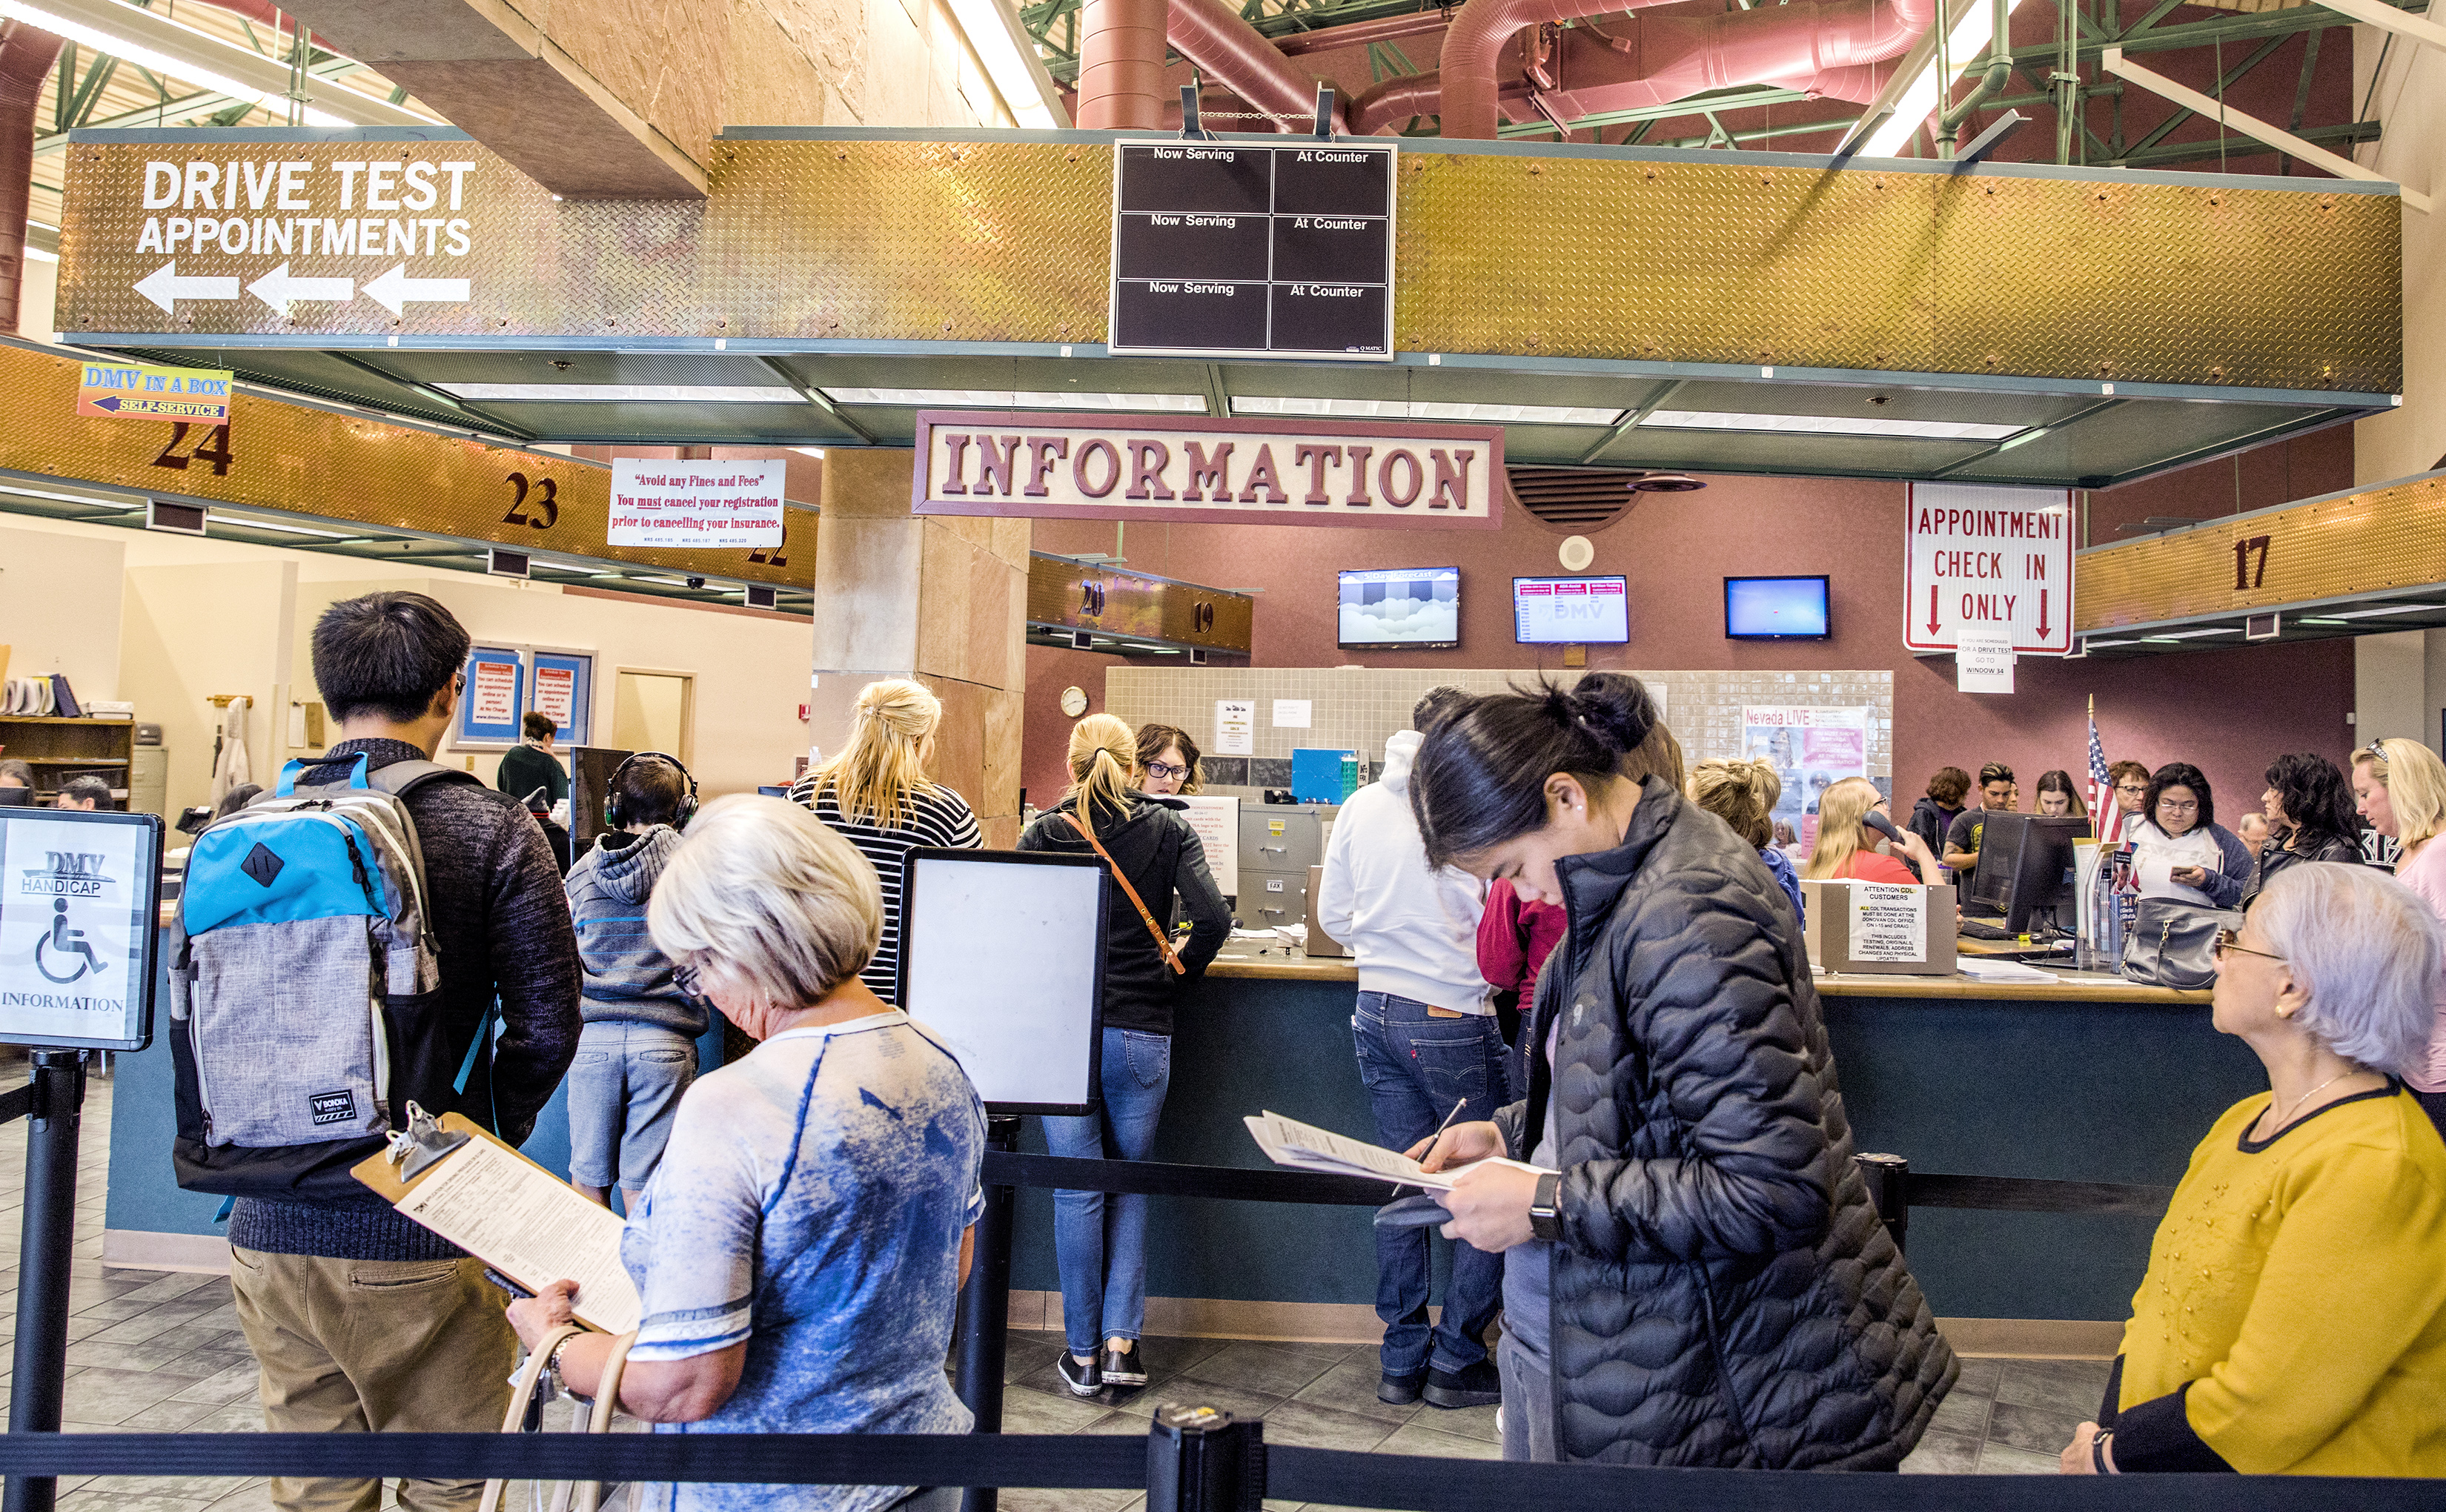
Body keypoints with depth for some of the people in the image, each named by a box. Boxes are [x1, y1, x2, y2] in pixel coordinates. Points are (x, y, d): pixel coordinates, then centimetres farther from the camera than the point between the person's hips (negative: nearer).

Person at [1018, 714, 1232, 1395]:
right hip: (1142, 1031, 1)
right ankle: (1122, 1341, 12)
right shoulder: (1169, 829, 2)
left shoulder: (1044, 832, 1)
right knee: (1130, 1185, 16)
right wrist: (1178, 974, 7)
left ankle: (1082, 1351, 17)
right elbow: (1212, 919, -9)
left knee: (1077, 1191, 8)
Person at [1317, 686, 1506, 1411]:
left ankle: (1402, 1359, 20)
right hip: (1452, 1017, -6)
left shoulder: (1360, 806, 5)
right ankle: (1457, 1359, 13)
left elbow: (1333, 914, 12)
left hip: (1377, 1009, 6)